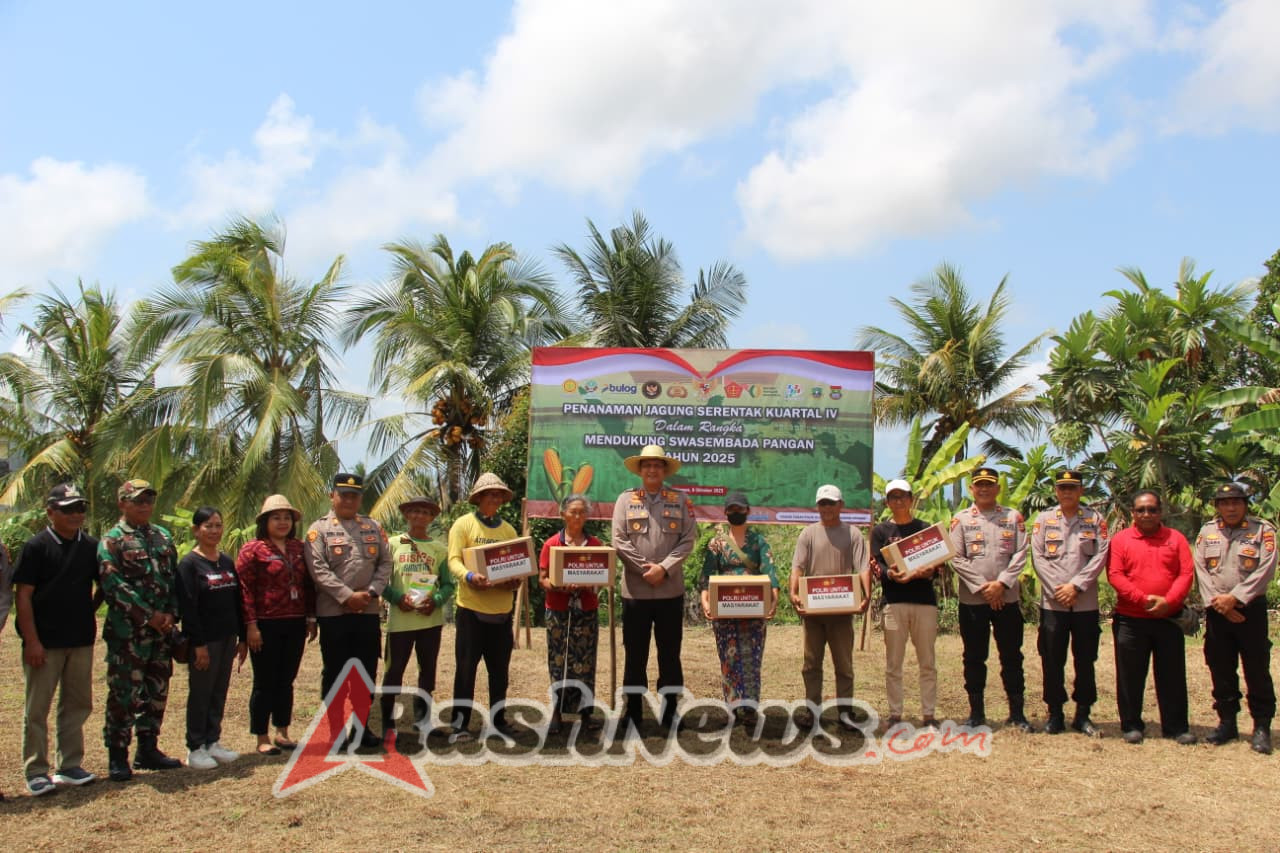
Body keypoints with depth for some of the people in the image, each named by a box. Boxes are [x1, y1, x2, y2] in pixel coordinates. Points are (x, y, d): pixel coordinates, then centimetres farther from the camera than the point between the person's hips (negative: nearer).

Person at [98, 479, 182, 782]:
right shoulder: (112, 540, -6)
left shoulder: (163, 537, 13)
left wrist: (170, 613, -2)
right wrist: (148, 615, -16)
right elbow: (113, 584, -15)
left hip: (161, 630, 6)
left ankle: (148, 749, 23)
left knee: (157, 692, 12)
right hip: (127, 631, -6)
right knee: (124, 694, -2)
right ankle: (117, 756, 8)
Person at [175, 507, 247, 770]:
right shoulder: (189, 564, -9)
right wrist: (198, 644, -17)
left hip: (227, 639, 6)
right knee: (200, 693, 2)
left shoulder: (227, 562, 11)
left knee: (219, 692, 11)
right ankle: (195, 749, 11)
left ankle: (213, 742, 21)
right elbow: (187, 607, -14)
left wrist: (242, 637, 10)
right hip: (204, 640, -6)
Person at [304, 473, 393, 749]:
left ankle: (363, 727, 20)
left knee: (367, 672, 9)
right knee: (334, 673, 4)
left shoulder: (374, 527, 11)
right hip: (333, 612, -4)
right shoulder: (319, 529, -1)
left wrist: (371, 592, -9)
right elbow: (318, 569, -11)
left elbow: (385, 562, 7)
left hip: (368, 611, 4)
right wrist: (347, 596, -17)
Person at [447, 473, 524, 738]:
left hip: (502, 609, 4)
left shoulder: (508, 529, 13)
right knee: (466, 668, 0)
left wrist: (517, 579, -13)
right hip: (471, 608, -4)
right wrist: (469, 576, -29)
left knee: (499, 670, 12)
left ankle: (498, 719, 23)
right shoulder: (463, 524, -1)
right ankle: (460, 722, 9)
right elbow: (454, 561, -10)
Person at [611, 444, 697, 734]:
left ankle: (669, 714, 18)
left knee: (670, 654, 8)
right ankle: (633, 715, 15)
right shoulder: (626, 499, 3)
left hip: (671, 590, 1)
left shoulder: (680, 500, 5)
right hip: (635, 589, 0)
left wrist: (664, 568, -13)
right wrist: (645, 568, -11)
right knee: (634, 655, 6)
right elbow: (619, 541, -3)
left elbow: (688, 540, -2)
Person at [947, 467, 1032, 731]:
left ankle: (1016, 712, 15)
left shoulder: (1013, 517, 6)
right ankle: (976, 712, 15)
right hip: (972, 600, 0)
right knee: (974, 657, 6)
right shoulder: (961, 519, 3)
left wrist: (1001, 583, -13)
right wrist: (982, 587, -12)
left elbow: (1020, 554, -1)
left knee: (1011, 656, 6)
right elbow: (957, 559, -3)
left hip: (1007, 598, 1)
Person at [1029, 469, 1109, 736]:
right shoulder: (1043, 520, 6)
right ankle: (1055, 714, 14)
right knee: (1052, 660, 3)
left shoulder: (1095, 520, 5)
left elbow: (1100, 557, -3)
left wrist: (1075, 586, -13)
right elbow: (1038, 557, 0)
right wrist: (1058, 589, -11)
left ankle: (1083, 715, 17)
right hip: (1052, 602, 0)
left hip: (1086, 602, 0)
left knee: (1085, 660, 6)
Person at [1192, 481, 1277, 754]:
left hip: (1251, 609, -3)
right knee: (1220, 669, 8)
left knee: (1257, 669, -1)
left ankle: (1262, 727, 7)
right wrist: (1217, 601, -9)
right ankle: (1227, 722, 19)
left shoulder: (1263, 530, 1)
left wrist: (1235, 598, -14)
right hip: (1216, 611, 3)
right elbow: (1200, 569, 3)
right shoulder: (1207, 532, 10)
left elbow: (1265, 571, -8)